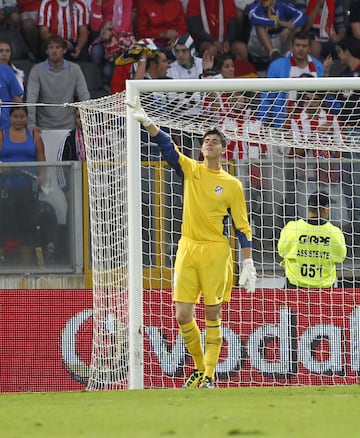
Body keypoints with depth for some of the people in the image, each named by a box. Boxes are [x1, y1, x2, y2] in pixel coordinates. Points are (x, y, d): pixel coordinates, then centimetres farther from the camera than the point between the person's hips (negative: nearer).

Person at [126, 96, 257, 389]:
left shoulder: (232, 185, 3)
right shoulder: (190, 170, 8)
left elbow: (242, 227, 3)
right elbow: (166, 146, -4)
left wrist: (248, 263, -3)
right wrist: (146, 121, -20)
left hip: (216, 252, -2)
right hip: (188, 249, 2)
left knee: (213, 315, -2)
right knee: (183, 315, -2)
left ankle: (209, 375, 3)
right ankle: (199, 368, 16)